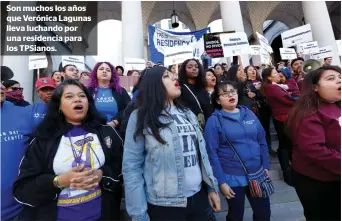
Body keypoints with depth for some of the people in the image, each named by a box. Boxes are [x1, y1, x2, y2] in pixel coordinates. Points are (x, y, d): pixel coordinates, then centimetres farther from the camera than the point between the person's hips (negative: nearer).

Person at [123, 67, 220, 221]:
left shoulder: (188, 114, 8)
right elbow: (131, 166, -11)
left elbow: (201, 152, 10)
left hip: (199, 197, 5)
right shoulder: (141, 117, -10)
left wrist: (211, 187, 10)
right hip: (164, 205, -4)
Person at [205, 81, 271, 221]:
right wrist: (221, 182, -14)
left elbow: (262, 142, 9)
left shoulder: (249, 114, 3)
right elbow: (212, 153, -13)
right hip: (233, 178, -4)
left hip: (257, 173, 4)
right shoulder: (214, 121, -11)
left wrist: (266, 167, 6)